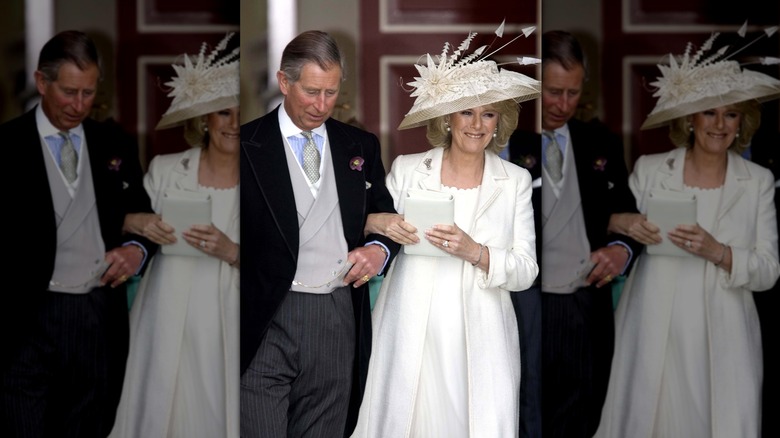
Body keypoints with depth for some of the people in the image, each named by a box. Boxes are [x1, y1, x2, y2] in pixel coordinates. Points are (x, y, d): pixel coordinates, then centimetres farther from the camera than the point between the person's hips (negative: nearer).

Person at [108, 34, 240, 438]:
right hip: (166, 322, 0)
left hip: (223, 328, 0)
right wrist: (137, 223, -14)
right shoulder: (164, 169, -1)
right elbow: (116, 221, 7)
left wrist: (229, 251, -18)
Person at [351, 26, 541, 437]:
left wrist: (475, 252, -16)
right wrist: (378, 223, -9)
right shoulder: (406, 169, 4)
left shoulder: (515, 181, 5)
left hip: (479, 341, 0)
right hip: (411, 335, 0)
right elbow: (363, 219, 14)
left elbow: (526, 271, 1)